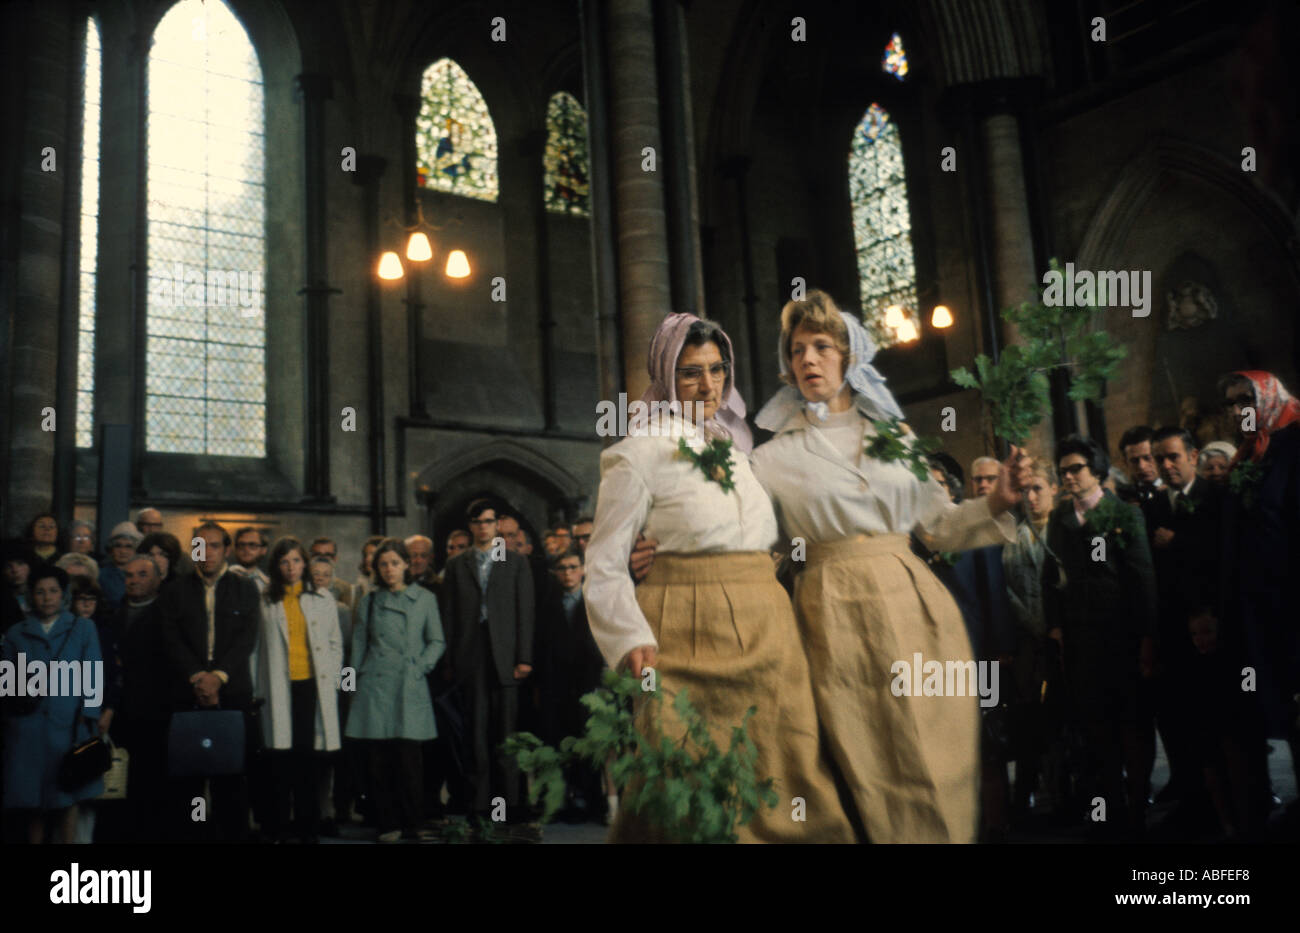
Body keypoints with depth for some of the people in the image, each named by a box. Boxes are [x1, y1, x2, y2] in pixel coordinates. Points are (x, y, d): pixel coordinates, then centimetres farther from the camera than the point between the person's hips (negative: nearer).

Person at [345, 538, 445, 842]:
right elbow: (358, 644, 12)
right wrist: (358, 678, 6)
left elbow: (437, 641, 9)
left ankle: (411, 823, 8)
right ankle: (388, 824, 10)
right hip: (376, 686, 1)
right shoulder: (369, 601, 9)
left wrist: (419, 667, -3)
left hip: (410, 687, -1)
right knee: (380, 758, 1)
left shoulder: (424, 599, 6)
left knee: (409, 757, -3)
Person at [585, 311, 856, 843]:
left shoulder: (734, 446, 16)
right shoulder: (641, 452, -3)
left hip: (767, 639, 6)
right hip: (692, 638, -6)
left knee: (782, 791, 6)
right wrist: (631, 641, -20)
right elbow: (604, 567, -6)